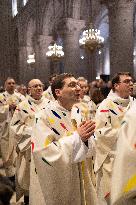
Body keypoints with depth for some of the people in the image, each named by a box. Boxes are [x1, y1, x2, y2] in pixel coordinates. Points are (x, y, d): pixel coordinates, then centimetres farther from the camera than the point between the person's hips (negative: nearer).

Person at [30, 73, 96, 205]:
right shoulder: (45, 116, -19)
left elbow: (90, 150, 7)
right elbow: (45, 152, -26)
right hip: (55, 183, -6)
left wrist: (85, 138, -16)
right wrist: (77, 136, -23)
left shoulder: (79, 113, 1)